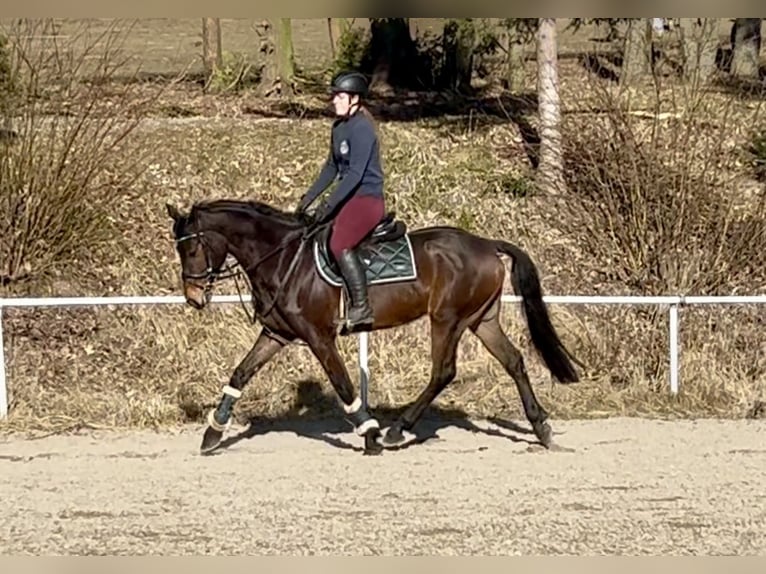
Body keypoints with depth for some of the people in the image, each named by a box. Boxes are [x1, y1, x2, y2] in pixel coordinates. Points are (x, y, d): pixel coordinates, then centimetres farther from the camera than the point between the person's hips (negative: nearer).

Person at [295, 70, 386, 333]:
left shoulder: (362, 128, -17)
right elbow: (332, 167, 21)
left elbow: (356, 172, -22)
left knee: (339, 245, -26)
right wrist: (310, 196, 14)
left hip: (368, 198, -10)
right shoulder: (339, 127, 12)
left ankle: (361, 309, -22)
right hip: (351, 197, 10)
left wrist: (330, 205, -23)